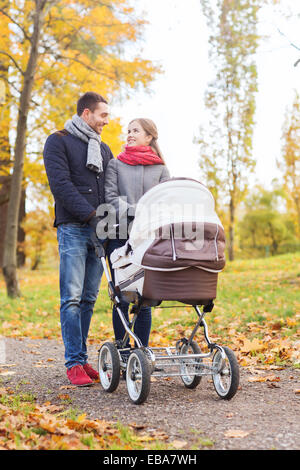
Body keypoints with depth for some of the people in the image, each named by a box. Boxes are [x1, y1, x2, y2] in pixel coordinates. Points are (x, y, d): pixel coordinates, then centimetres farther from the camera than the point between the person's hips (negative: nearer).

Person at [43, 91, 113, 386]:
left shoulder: (103, 149, 22)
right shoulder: (59, 141, 3)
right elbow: (60, 184, -9)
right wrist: (90, 214, -16)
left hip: (99, 231, 6)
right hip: (73, 229, -6)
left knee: (89, 298, 6)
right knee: (72, 298, -8)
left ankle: (81, 358, 12)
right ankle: (74, 363, -4)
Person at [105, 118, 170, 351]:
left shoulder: (161, 169, 14)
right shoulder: (115, 164, 13)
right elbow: (111, 197, 2)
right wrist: (135, 213, -12)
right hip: (120, 237, 0)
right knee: (122, 298, -2)